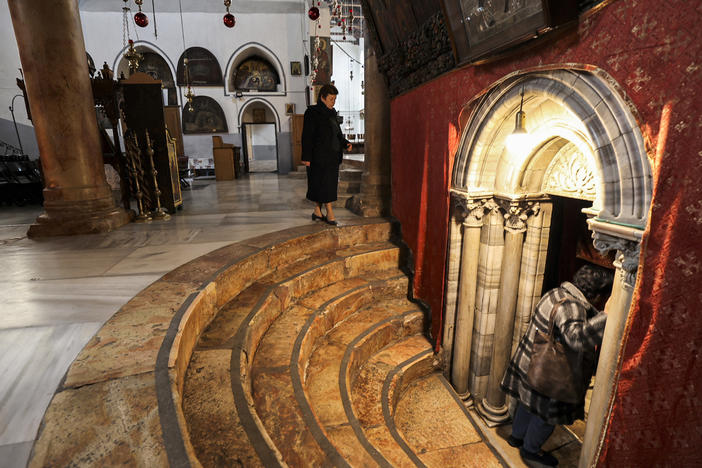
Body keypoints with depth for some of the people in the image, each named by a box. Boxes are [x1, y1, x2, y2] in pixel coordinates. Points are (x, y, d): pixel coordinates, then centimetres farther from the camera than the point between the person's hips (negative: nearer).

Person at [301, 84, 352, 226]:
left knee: (330, 183, 9)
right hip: (319, 156, -8)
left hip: (332, 156, 8)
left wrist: (345, 143, 2)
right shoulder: (312, 113, -7)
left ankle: (317, 212, 18)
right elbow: (307, 136, -11)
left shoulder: (331, 113, 16)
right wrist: (306, 157, -17)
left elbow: (337, 133, 22)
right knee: (324, 184, -6)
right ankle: (330, 213, -1)